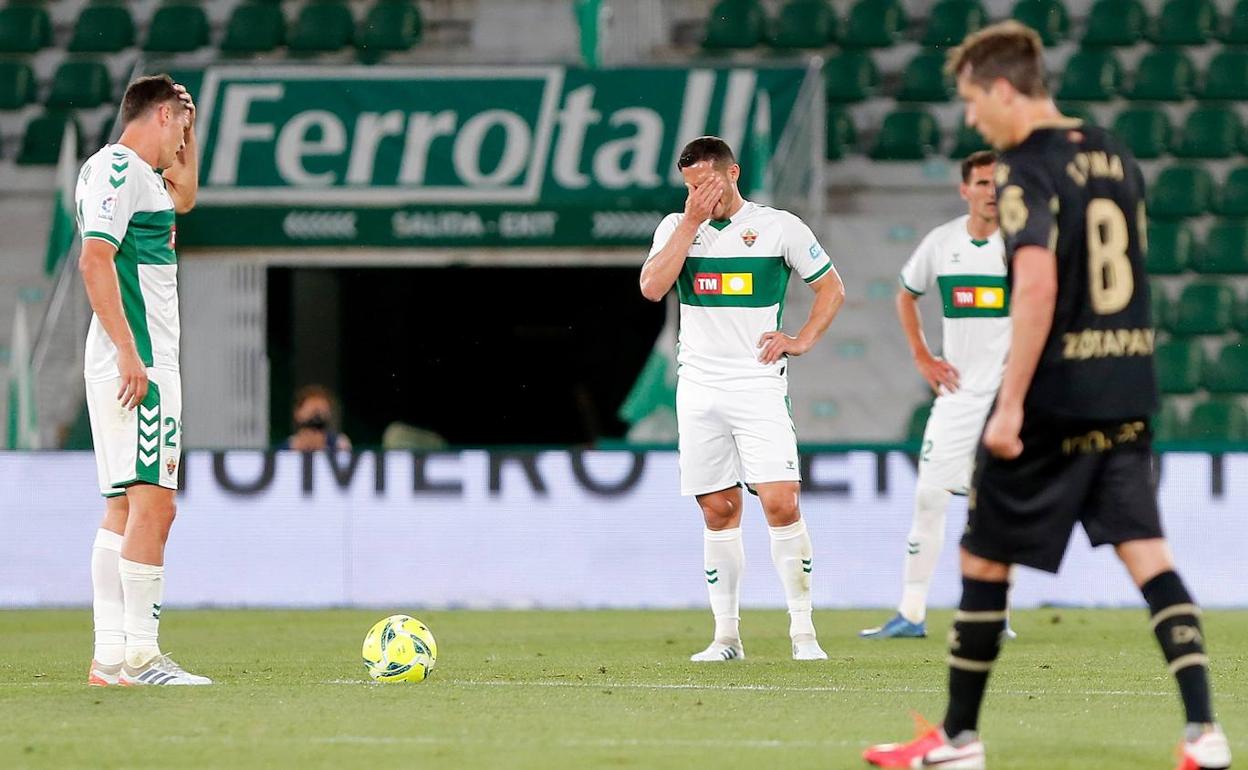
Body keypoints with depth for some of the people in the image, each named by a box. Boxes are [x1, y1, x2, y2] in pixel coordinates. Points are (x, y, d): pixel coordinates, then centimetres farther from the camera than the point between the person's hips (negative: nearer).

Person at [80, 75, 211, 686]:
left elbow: (184, 197, 40)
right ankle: (139, 654, -18)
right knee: (152, 503, -14)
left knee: (124, 509, 9)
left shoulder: (138, 174, 20)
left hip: (137, 361, 11)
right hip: (140, 362, -11)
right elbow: (94, 259, -21)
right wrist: (128, 352, -24)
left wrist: (189, 134, 27)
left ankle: (108, 657, 8)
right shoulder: (119, 169, -10)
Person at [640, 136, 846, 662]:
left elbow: (831, 288, 10)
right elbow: (652, 287, -7)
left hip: (758, 386, -3)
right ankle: (726, 635, 10)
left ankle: (803, 631, -8)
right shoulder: (675, 228, 9)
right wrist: (690, 224, -8)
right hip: (698, 388, 3)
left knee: (781, 503, -14)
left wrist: (802, 340, -2)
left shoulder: (779, 227, 2)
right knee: (719, 511, 4)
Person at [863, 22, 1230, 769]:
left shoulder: (1025, 172, -13)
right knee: (1146, 551, 2)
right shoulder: (1116, 157, 12)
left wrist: (1010, 403, -22)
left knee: (984, 560, 7)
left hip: (1051, 400, -7)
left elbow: (1037, 286, -24)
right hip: (1127, 391, 7)